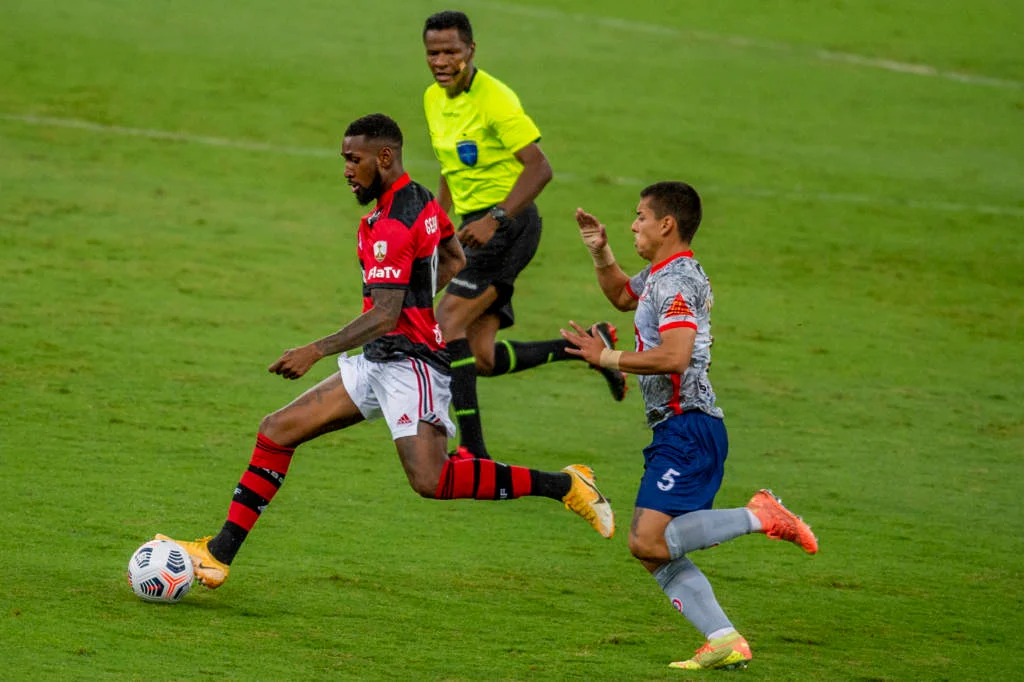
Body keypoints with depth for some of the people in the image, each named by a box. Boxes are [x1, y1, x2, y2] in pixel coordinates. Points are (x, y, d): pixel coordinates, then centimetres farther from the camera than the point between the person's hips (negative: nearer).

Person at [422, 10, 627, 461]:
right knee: (482, 359, 2)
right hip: (476, 226, 9)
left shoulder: (494, 99, -16)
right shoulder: (434, 99, 10)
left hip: (509, 223, -9)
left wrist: (493, 220, -29)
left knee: (448, 322, -21)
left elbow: (539, 168, -21)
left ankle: (473, 450, -21)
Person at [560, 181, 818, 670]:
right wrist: (600, 253, 23)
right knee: (656, 554, 5)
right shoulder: (658, 277, 18)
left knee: (648, 541, -21)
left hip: (688, 426, -10)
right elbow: (622, 296, 40)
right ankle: (725, 642, 0)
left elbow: (674, 357, -26)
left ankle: (759, 516, -15)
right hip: (675, 431, 10)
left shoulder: (678, 281, -13)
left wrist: (606, 358, -16)